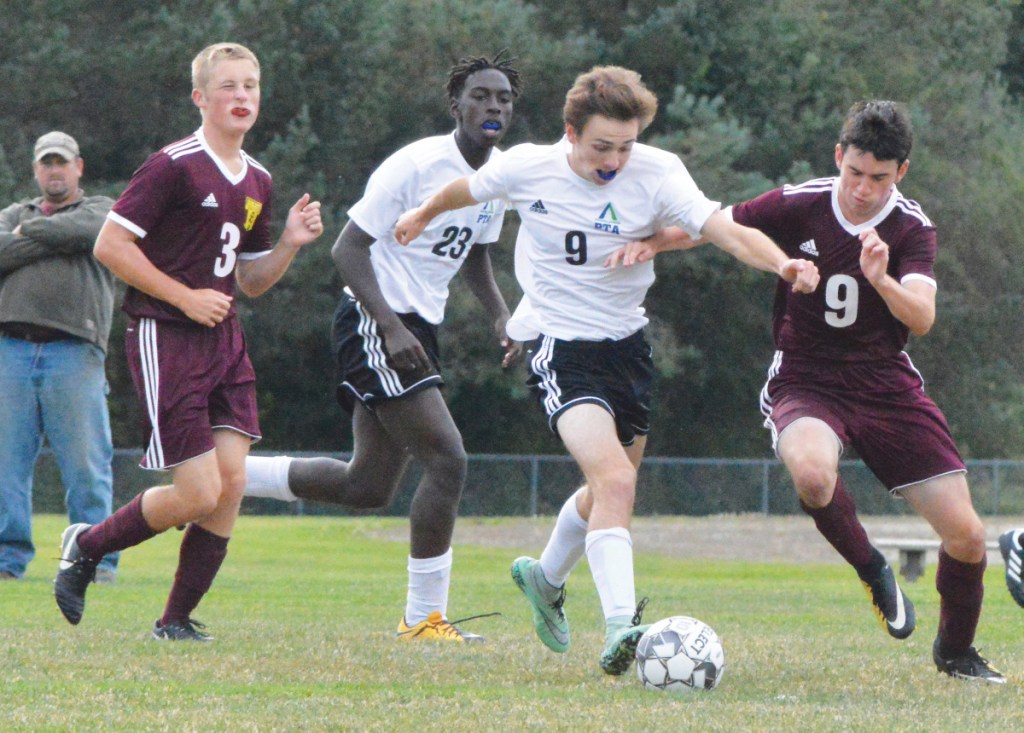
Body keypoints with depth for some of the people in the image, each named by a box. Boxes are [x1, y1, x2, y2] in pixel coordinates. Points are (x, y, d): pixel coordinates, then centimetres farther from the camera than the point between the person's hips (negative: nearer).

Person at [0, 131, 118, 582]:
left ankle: (96, 558, -4)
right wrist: (51, 240, -2)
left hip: (74, 354, -3)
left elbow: (76, 232, -8)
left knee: (86, 462, -6)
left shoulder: (101, 211, 16)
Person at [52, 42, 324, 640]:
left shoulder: (257, 181, 13)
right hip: (166, 341, -7)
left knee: (232, 481, -4)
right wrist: (185, 297, -14)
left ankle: (178, 621, 6)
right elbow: (110, 244, -13)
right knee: (199, 493, -11)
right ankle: (87, 547, 13)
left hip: (224, 342, 7)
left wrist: (290, 244, 3)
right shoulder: (175, 166, -12)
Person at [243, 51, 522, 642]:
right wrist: (391, 328, -26)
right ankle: (425, 619, -7)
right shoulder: (416, 165, -17)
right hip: (374, 325, -9)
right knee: (448, 460, -16)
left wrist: (501, 316, 6)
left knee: (368, 488, 11)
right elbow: (348, 248, -17)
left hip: (418, 327, 9)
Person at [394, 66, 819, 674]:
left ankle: (546, 578, 49)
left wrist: (780, 262, -47)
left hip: (627, 344, 4)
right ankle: (621, 625, -33)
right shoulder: (527, 168, -12)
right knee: (615, 480, -25)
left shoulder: (656, 174, -15)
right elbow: (469, 190, 10)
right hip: (560, 346, -4)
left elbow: (722, 228, -28)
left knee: (610, 490, 19)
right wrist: (425, 215, 29)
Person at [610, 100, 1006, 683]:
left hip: (887, 386, 1)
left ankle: (956, 652, 25)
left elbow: (922, 319, -21)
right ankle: (872, 570, -8)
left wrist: (883, 281, -41)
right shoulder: (799, 207, -8)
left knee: (966, 536, -5)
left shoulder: (913, 230, -7)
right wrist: (650, 242, -13)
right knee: (813, 472, -39)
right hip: (805, 383, -1)